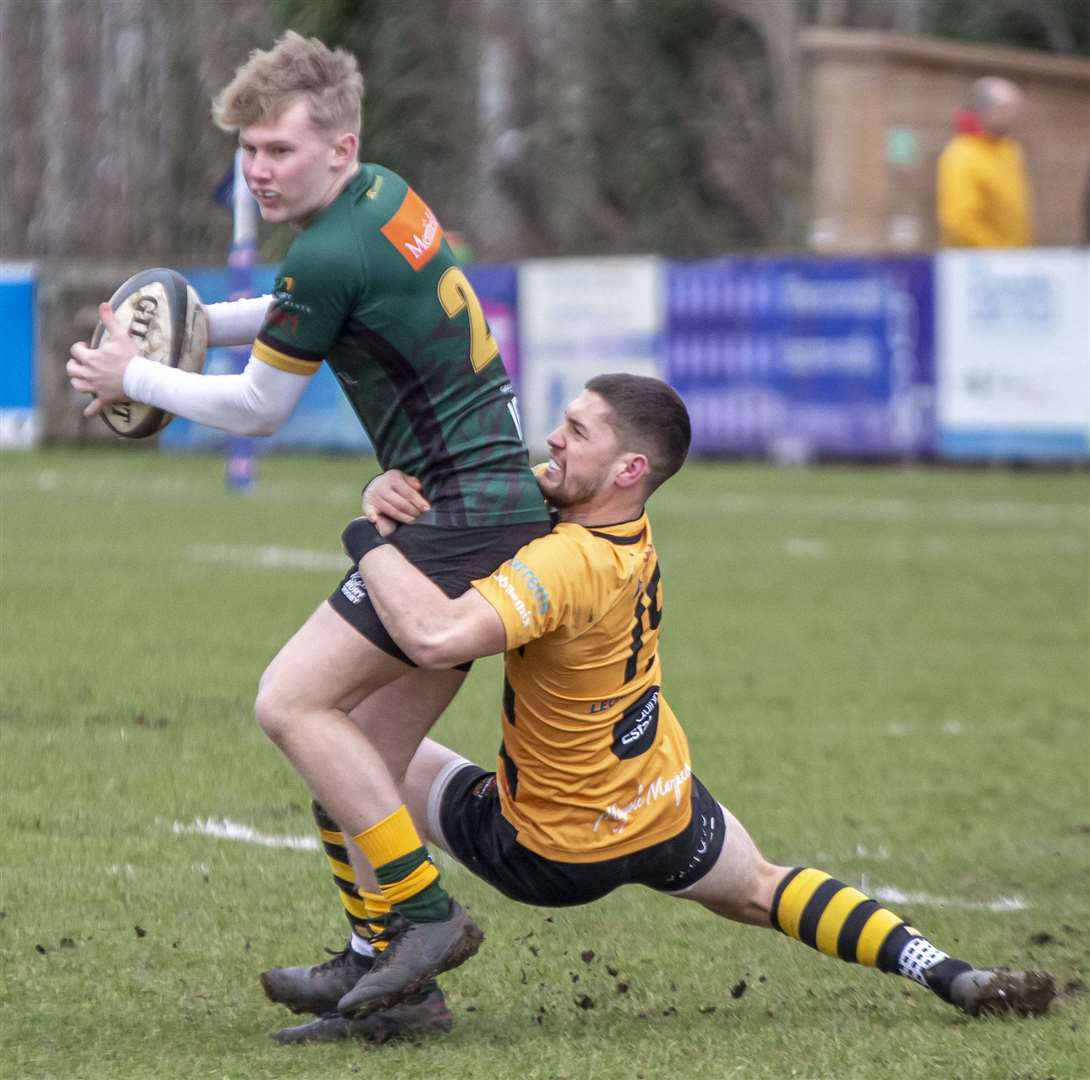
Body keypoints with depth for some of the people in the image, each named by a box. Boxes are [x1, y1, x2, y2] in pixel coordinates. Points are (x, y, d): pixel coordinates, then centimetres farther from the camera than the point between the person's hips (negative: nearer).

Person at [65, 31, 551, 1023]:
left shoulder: (330, 255, -18)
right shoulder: (387, 195, 11)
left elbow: (256, 410, -5)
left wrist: (134, 377, 8)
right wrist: (200, 324, 20)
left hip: (460, 518, -10)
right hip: (500, 499, 10)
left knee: (294, 701, -11)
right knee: (369, 754, 8)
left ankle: (424, 911, -11)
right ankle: (385, 967, 7)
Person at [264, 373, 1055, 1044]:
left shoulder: (565, 565, -34)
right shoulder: (618, 520, -8)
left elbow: (436, 636, -49)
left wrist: (370, 541, -34)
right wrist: (392, 490, -19)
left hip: (553, 855, -7)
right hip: (668, 819, 7)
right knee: (763, 890, 31)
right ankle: (952, 977, 18)